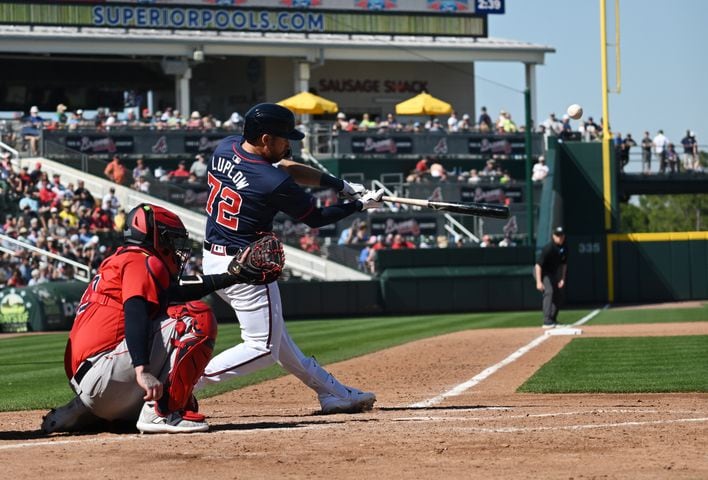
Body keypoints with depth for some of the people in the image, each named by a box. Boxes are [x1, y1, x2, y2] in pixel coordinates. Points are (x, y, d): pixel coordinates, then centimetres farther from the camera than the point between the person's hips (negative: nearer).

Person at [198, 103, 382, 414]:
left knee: (274, 333, 17)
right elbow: (315, 218, -7)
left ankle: (333, 392, 29)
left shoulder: (225, 147, 0)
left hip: (213, 259, 10)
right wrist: (360, 205, 6)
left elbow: (286, 167, 10)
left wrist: (342, 185, 4)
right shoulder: (274, 184, -23)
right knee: (263, 348, -1)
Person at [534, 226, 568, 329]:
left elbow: (564, 264, 10)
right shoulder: (549, 248, -29)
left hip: (553, 273, 8)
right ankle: (547, 321, -28)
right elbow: (538, 264, -32)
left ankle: (553, 319, 22)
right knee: (549, 291, -24)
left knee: (559, 293, 9)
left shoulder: (564, 248, -6)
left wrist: (562, 279, 2)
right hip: (541, 271, -8)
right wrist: (539, 282, -38)